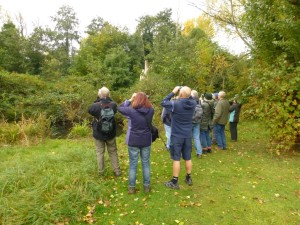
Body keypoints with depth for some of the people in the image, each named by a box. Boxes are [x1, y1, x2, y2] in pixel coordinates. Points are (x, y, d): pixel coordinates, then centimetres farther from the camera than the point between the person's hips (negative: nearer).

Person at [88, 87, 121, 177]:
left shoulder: (96, 105, -21)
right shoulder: (113, 105, -16)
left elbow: (90, 110, -1)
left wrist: (97, 100, -7)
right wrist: (109, 99, -4)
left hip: (98, 133, -1)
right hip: (111, 133, 2)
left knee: (100, 152, 15)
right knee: (113, 152, 16)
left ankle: (101, 171, 26)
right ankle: (117, 171, 22)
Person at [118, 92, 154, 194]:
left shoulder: (131, 110, -17)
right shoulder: (151, 110, -10)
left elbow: (120, 108, -1)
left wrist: (130, 100, 4)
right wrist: (144, 98, 1)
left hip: (133, 141, -2)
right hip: (146, 141, 2)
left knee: (133, 164, 10)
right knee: (146, 163, 15)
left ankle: (131, 187, 21)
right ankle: (146, 186, 25)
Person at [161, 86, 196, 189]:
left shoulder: (176, 104, -19)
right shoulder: (193, 103, -4)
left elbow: (163, 103, -7)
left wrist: (173, 92, -2)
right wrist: (187, 93, 7)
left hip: (177, 135, -5)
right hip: (188, 135, 5)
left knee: (176, 159, 2)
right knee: (188, 158, 15)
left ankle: (174, 182, 11)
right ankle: (189, 178, 30)